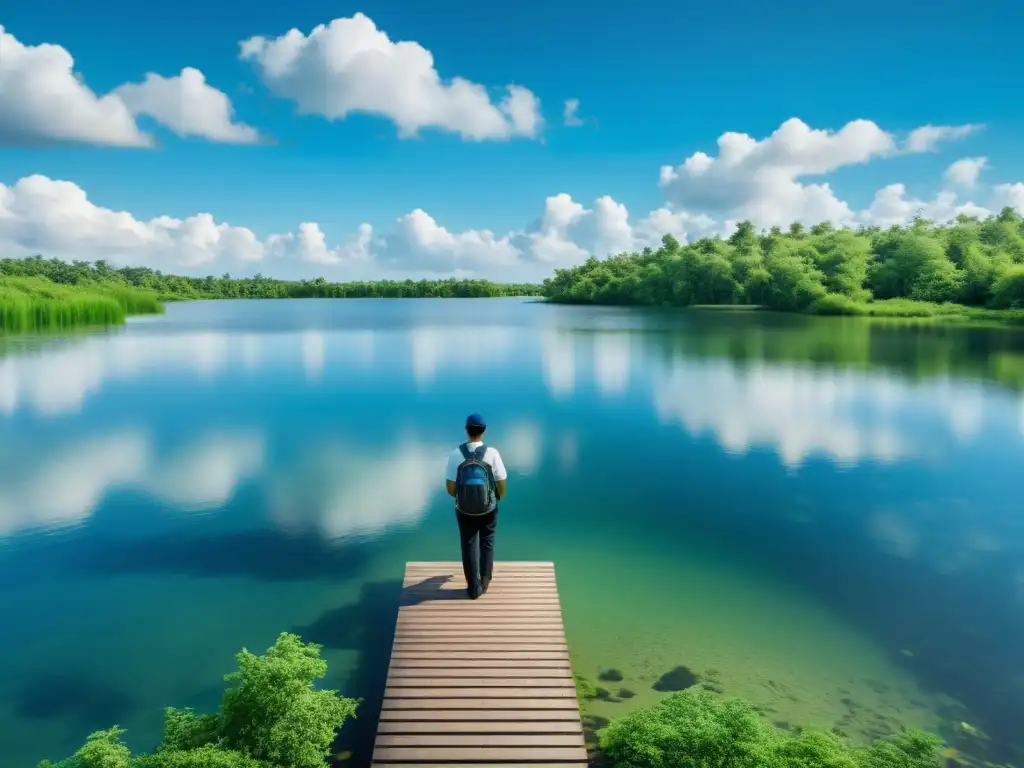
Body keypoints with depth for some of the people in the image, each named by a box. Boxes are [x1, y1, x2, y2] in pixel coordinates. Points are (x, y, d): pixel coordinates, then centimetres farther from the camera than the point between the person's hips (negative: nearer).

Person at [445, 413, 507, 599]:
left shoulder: (455, 454, -15)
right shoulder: (492, 453, -16)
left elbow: (450, 487, -11)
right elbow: (501, 484, -10)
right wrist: (498, 497, 12)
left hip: (464, 510, 0)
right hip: (488, 509, 0)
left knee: (469, 547, 16)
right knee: (487, 543, 24)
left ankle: (474, 587, 26)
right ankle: (485, 580, 36)